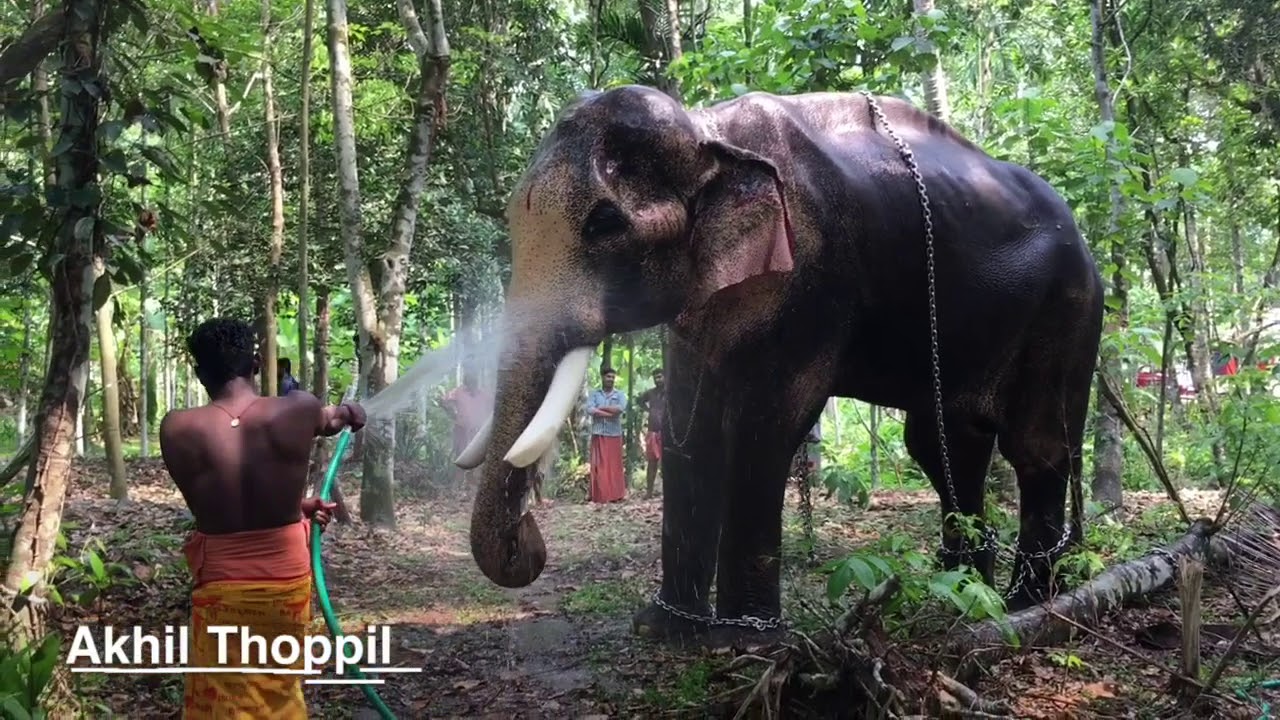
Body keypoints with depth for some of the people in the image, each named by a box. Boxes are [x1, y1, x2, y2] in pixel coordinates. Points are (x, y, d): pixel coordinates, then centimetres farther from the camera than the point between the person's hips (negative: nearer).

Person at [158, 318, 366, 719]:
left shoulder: (177, 430, -12)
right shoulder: (298, 410, -12)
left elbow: (213, 504, 1)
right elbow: (327, 421, 13)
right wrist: (345, 412, 37)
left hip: (222, 588, -1)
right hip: (288, 581, 1)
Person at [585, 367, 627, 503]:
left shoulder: (619, 394, 8)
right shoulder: (594, 394, 8)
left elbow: (620, 408, -12)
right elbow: (589, 410, -8)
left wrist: (601, 408, -7)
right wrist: (610, 413, -11)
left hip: (614, 434, 0)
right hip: (598, 434, 0)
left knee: (614, 465, 1)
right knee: (598, 466, -1)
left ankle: (615, 495, 6)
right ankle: (599, 496, 2)